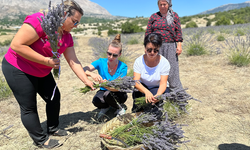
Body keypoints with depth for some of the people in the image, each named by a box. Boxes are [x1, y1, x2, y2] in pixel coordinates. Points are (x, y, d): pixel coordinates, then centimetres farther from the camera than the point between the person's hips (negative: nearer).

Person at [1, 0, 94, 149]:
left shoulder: (67, 37, -2)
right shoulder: (39, 21, -27)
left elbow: (74, 62, -2)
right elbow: (17, 45, -30)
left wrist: (87, 81, -6)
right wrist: (46, 60, -29)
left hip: (42, 72, 8)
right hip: (18, 69, -8)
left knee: (54, 98, 12)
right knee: (29, 107, 2)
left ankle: (53, 129, 33)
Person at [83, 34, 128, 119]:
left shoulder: (123, 67, -19)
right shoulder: (101, 62, -15)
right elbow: (83, 70, -26)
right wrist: (91, 74, -50)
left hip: (118, 93, -1)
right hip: (103, 91, 1)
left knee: (108, 94, -35)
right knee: (96, 101, -31)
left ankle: (120, 107, 0)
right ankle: (106, 106, 7)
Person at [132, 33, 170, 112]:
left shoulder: (164, 62, -16)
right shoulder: (139, 61, -15)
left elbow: (163, 83, -21)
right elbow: (136, 81, -25)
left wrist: (158, 95, -43)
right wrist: (146, 92, -46)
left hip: (158, 89, 0)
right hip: (143, 88, 0)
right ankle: (137, 110, -5)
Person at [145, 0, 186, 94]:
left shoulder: (174, 15, 10)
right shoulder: (153, 16, 10)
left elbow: (178, 32, 6)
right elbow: (148, 32, 8)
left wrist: (179, 45, -3)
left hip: (170, 46, -1)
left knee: (172, 69, -2)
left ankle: (178, 92, 7)